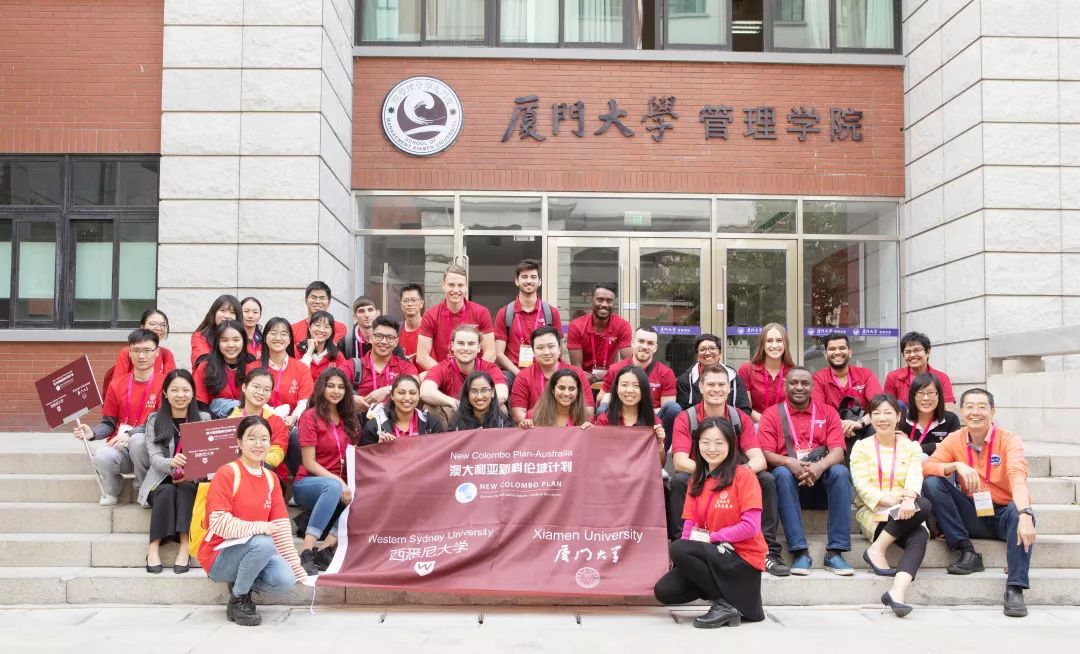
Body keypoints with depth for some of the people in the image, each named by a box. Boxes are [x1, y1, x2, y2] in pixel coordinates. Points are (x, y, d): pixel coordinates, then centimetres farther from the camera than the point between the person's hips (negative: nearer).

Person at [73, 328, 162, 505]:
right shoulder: (116, 384, 10)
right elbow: (109, 423, 13)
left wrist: (130, 434, -21)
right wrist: (92, 433, -8)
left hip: (147, 447, -3)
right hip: (119, 447, 3)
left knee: (139, 440, -38)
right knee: (102, 456, -32)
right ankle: (112, 491, 4)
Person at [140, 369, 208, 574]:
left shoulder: (204, 419, 9)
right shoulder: (154, 420, 7)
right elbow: (155, 458, -6)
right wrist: (172, 462, -30)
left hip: (193, 482, 0)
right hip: (162, 482, 0)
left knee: (185, 489, -33)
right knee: (167, 491, -33)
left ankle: (185, 545, -38)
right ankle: (154, 546, -31)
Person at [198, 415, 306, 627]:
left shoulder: (271, 479, 8)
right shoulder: (227, 473, -11)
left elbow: (282, 529, 6)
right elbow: (219, 523, -20)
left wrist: (296, 567, 2)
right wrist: (257, 527, -32)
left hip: (256, 553, 5)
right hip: (219, 556, -5)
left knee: (285, 581, -24)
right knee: (263, 543, -34)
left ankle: (241, 583, 9)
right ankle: (237, 600, -9)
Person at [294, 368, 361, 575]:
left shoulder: (348, 419, 14)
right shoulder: (311, 416, -4)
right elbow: (309, 463, -10)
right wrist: (339, 481, -21)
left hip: (340, 484, 5)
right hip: (308, 484, -5)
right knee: (334, 486, -38)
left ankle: (325, 549, -29)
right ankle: (306, 553, -39)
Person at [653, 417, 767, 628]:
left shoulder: (743, 476, -10)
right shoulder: (697, 480, 10)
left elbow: (750, 527, -16)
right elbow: (690, 523, 4)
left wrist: (710, 537, -17)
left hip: (743, 559, -7)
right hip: (715, 555, 7)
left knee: (677, 549, -26)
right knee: (664, 591, -11)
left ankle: (725, 605, -14)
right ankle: (720, 588, 7)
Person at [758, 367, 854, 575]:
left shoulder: (828, 412, 11)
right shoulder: (771, 414, 7)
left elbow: (838, 451, -3)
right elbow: (766, 454, -5)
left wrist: (820, 466, -26)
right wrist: (790, 463, -26)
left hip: (821, 481, 1)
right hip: (790, 480, -1)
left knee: (840, 472, -30)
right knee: (782, 474, -34)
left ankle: (835, 552, -30)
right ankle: (800, 552, -36)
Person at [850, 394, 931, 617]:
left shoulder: (911, 447, 15)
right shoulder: (861, 447, 9)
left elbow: (915, 478, -5)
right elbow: (861, 484, -5)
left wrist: (909, 500, -29)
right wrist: (887, 499, -25)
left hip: (904, 510, 3)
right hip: (871, 511, -3)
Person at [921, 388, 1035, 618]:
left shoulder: (1009, 439, -11)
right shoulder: (954, 439, -1)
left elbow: (1018, 477, -30)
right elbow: (925, 467, -12)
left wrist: (1025, 514, -47)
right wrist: (957, 465, -30)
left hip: (1002, 515, -3)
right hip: (972, 516, 3)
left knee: (1018, 512, -36)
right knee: (931, 483, -17)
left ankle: (1015, 588, -32)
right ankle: (967, 553, -15)